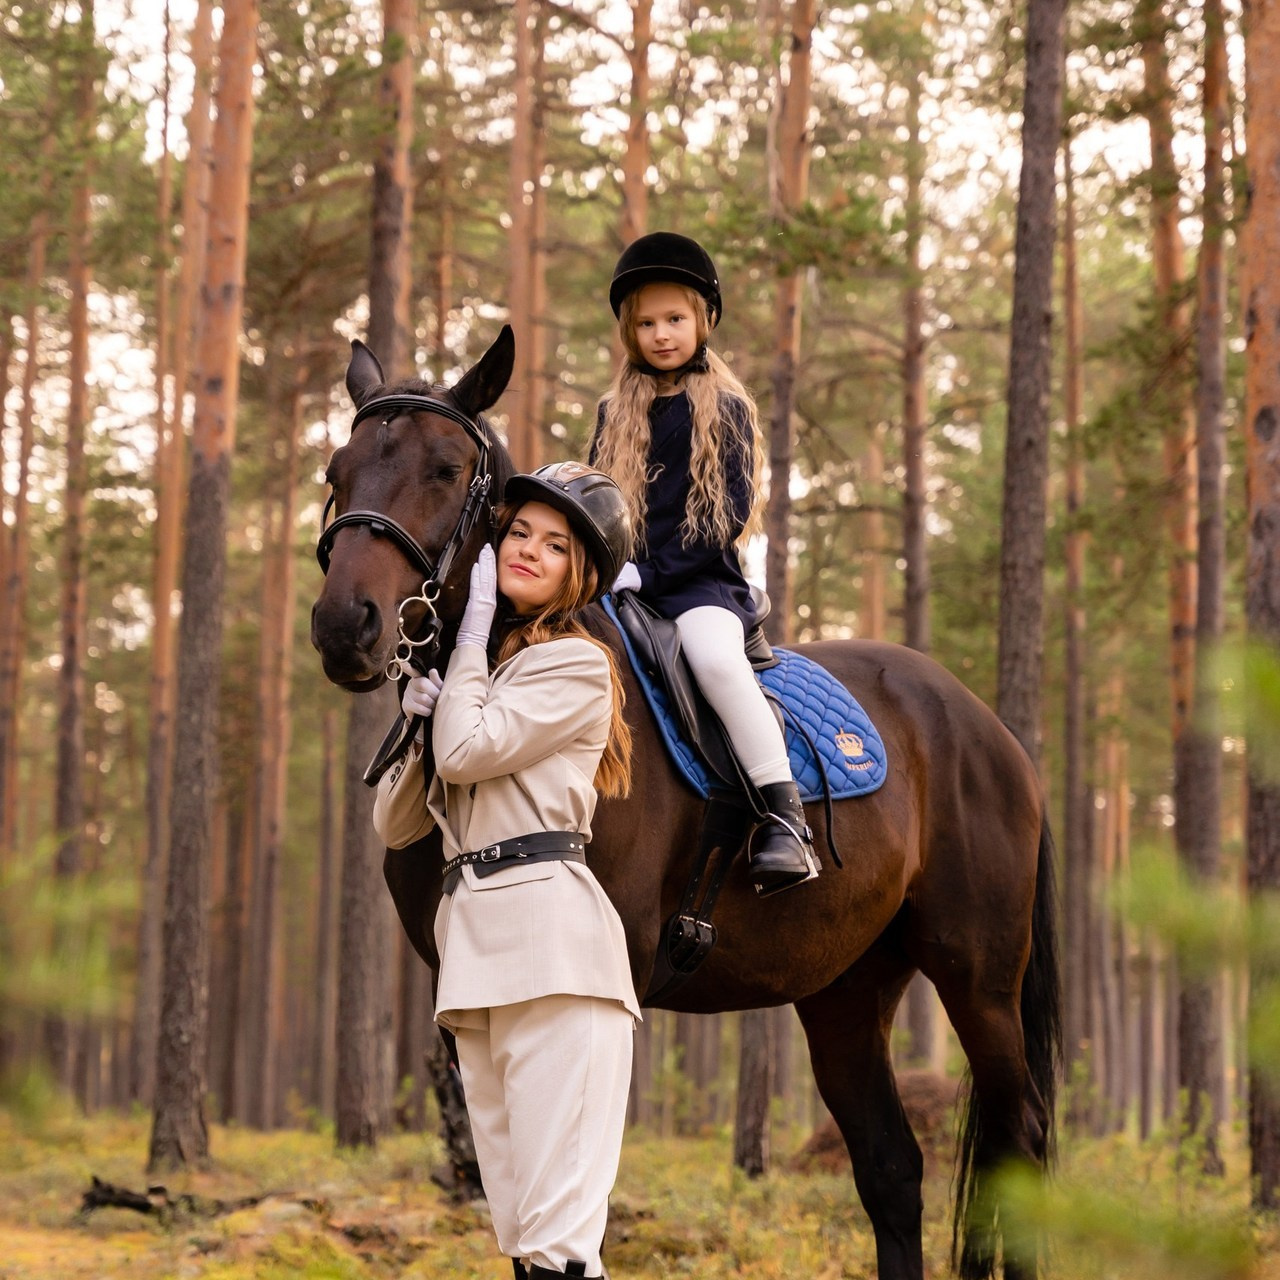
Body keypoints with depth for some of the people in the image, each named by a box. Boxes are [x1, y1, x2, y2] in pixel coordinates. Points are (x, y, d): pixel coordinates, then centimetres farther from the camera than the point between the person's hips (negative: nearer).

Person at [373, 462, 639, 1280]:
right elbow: (395, 827, 21)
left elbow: (467, 749, -11)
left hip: (550, 929, -8)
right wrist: (418, 723, 3)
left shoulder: (576, 665, 2)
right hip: (473, 935, 8)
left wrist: (473, 629, 1)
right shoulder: (482, 672, 24)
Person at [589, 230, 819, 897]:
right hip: (621, 585, 5)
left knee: (714, 656, -34)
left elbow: (732, 514, -5)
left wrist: (650, 570, -14)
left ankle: (784, 816, -34)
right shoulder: (615, 412, 17)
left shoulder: (725, 408, 4)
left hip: (700, 581, -5)